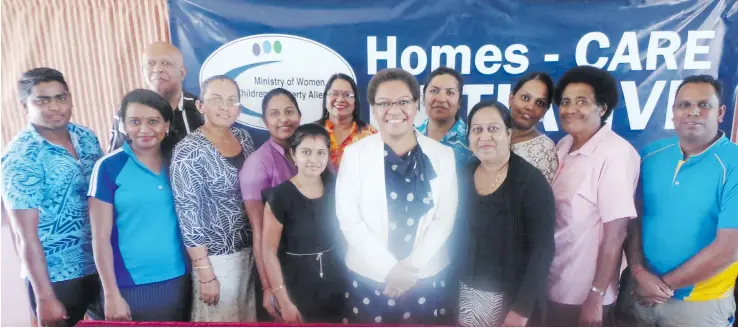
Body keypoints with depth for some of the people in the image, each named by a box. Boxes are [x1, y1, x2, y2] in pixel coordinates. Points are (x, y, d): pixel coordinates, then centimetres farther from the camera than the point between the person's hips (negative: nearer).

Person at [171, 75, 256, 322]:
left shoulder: (243, 138, 2)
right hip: (216, 255, -6)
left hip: (249, 248, 6)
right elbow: (188, 216, -17)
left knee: (246, 316, 19)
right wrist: (206, 275, -16)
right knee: (219, 320, 11)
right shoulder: (189, 151, -16)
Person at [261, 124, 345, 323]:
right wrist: (284, 301, -14)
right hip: (297, 285, -4)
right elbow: (269, 252, -13)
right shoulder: (280, 196, -14)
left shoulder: (334, 189, -1)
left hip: (334, 282, 4)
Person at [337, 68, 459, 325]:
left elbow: (445, 218, -2)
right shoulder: (355, 154, -4)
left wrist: (412, 265, -11)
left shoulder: (442, 155, 0)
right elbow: (348, 219, -8)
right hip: (368, 278, -1)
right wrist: (389, 268, -12)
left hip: (428, 277, 1)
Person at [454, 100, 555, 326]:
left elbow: (543, 248, -15)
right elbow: (459, 235, 4)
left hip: (511, 296, -4)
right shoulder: (464, 177, -2)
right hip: (468, 291, 4)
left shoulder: (530, 181, -14)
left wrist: (522, 308, -17)